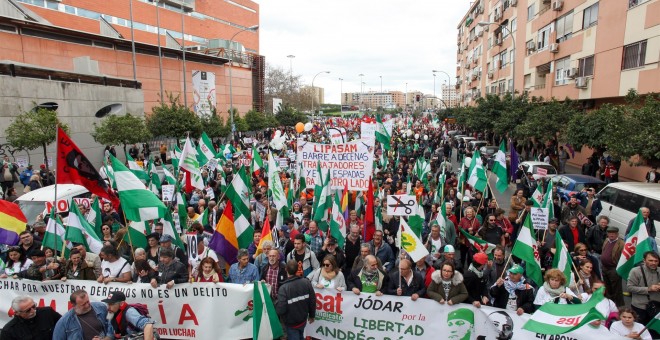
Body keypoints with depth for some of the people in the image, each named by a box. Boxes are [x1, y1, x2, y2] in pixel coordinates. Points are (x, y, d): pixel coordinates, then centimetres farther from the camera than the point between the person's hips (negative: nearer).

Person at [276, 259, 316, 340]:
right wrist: (312, 315, 10)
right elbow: (313, 301, -6)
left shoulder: (283, 288, -29)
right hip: (303, 319, 4)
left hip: (291, 322, -4)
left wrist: (275, 304, -7)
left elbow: (280, 310, -29)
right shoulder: (306, 282, -15)